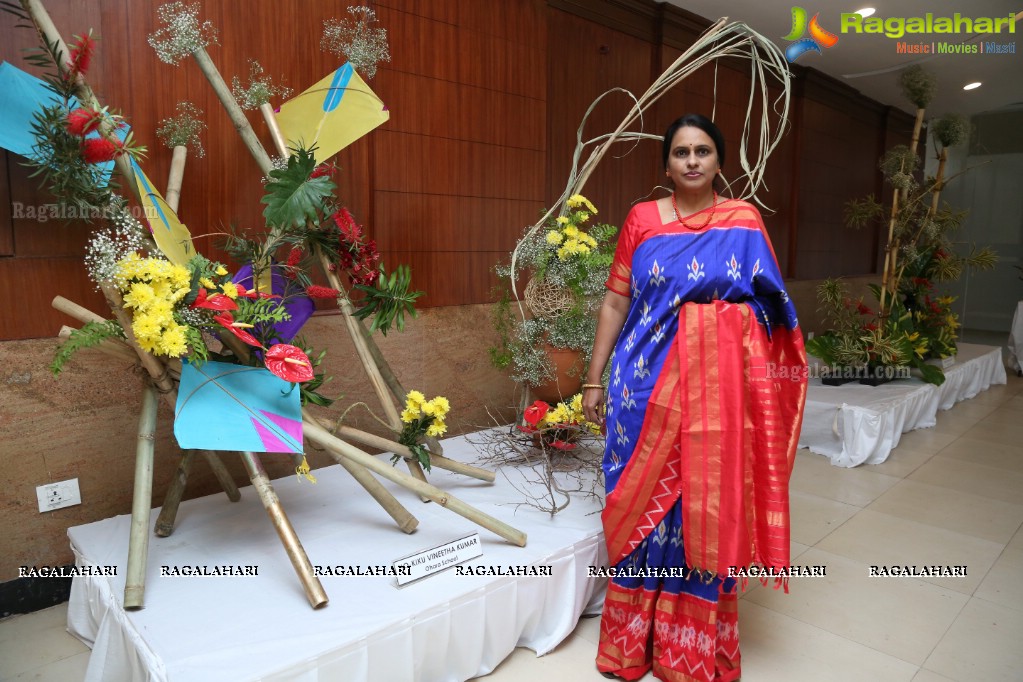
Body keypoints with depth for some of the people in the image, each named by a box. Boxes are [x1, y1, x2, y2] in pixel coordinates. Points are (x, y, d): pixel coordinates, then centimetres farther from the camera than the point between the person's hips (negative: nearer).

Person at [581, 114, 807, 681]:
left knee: (709, 503, 7)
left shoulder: (745, 220, 6)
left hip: (721, 382, 0)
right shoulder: (642, 219, 5)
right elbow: (615, 302, 4)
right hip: (653, 382, 0)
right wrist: (594, 379, 1)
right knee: (650, 500, 6)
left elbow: (772, 306, 9)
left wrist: (769, 388, 2)